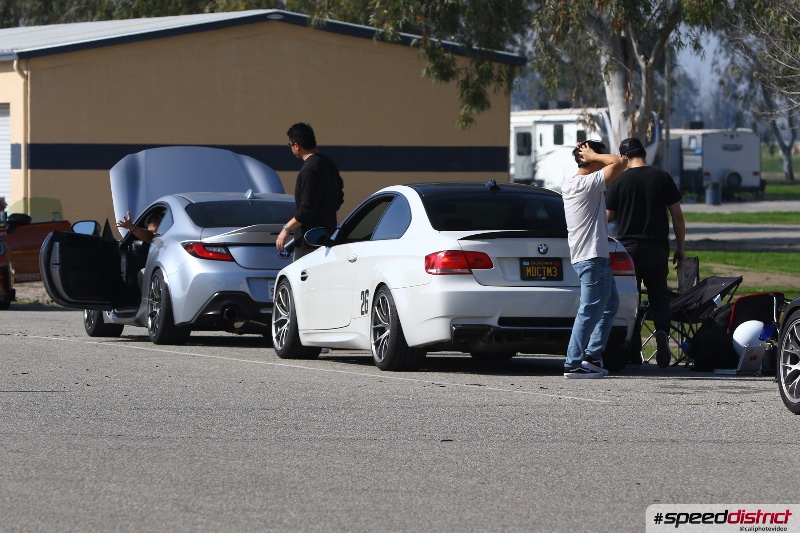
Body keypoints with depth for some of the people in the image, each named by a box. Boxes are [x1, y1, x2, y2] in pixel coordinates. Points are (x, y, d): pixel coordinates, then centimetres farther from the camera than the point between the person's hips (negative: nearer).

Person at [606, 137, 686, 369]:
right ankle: (662, 331, -16)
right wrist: (681, 248, 9)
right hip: (657, 249, 1)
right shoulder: (663, 178, 0)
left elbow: (608, 218, 1)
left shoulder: (619, 181, -4)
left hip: (629, 247, -1)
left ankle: (634, 353, 5)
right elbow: (677, 216, 1)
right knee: (659, 295, 12)